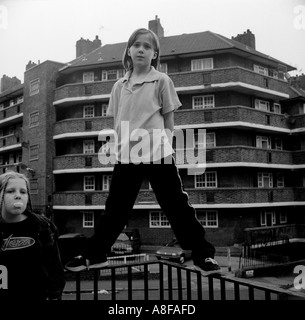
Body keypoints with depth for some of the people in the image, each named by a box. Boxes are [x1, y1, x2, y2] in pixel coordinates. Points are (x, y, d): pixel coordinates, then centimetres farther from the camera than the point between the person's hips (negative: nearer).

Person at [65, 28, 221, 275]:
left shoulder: (162, 81, 1)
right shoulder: (120, 86, 11)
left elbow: (168, 120, 2)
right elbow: (117, 122, 15)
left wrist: (165, 145, -7)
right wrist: (120, 144, 4)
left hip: (157, 154, -3)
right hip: (126, 156, 4)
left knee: (177, 205, 1)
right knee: (115, 207, 11)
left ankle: (203, 255, 13)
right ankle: (94, 255, 25)